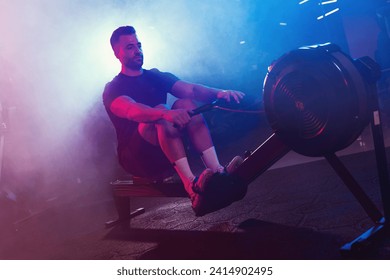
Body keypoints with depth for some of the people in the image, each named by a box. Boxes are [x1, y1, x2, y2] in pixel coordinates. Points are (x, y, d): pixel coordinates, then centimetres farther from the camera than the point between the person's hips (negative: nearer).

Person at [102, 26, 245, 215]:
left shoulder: (156, 76, 16)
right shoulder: (112, 90, 0)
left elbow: (190, 89, -3)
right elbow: (131, 110, -25)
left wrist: (218, 93, -25)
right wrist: (167, 114, -44)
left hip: (171, 152, 5)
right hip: (138, 158, -4)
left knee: (185, 104, -19)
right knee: (160, 112, -30)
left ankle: (217, 171, -35)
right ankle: (192, 186, -47)